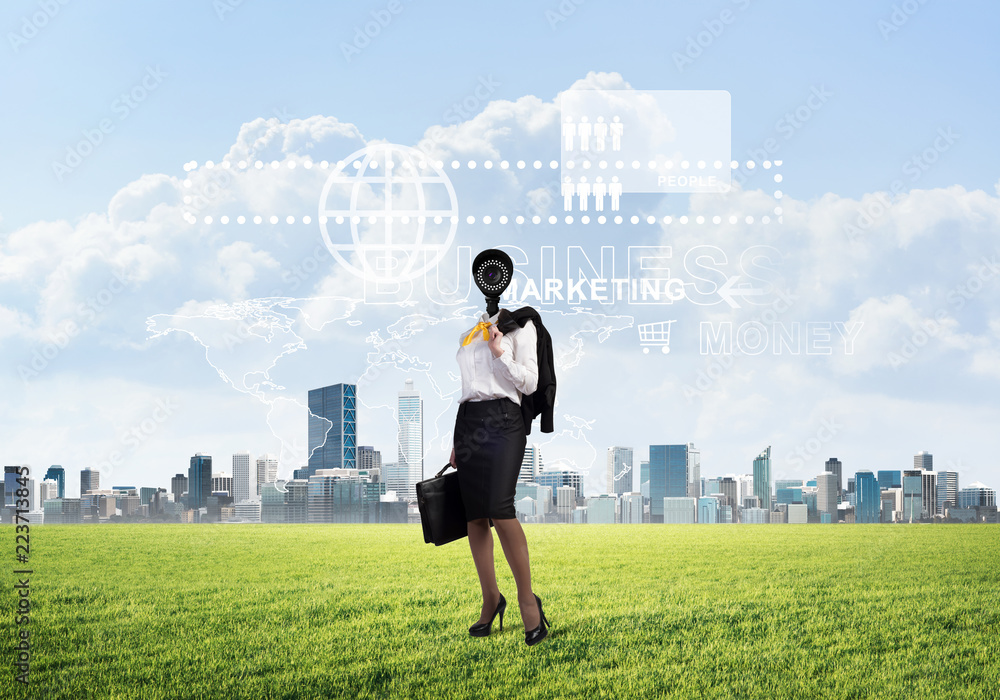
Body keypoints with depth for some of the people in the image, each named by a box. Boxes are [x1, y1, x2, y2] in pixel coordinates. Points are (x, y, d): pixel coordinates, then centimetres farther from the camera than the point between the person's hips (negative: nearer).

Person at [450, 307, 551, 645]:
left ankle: (527, 598, -14)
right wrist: (456, 442, 19)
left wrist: (499, 352, -11)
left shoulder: (519, 325, 6)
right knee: (474, 515, 1)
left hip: (502, 418, -6)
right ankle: (491, 598, 9)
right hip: (468, 421, 6)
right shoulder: (467, 334, 22)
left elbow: (530, 383, 0)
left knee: (499, 508, -21)